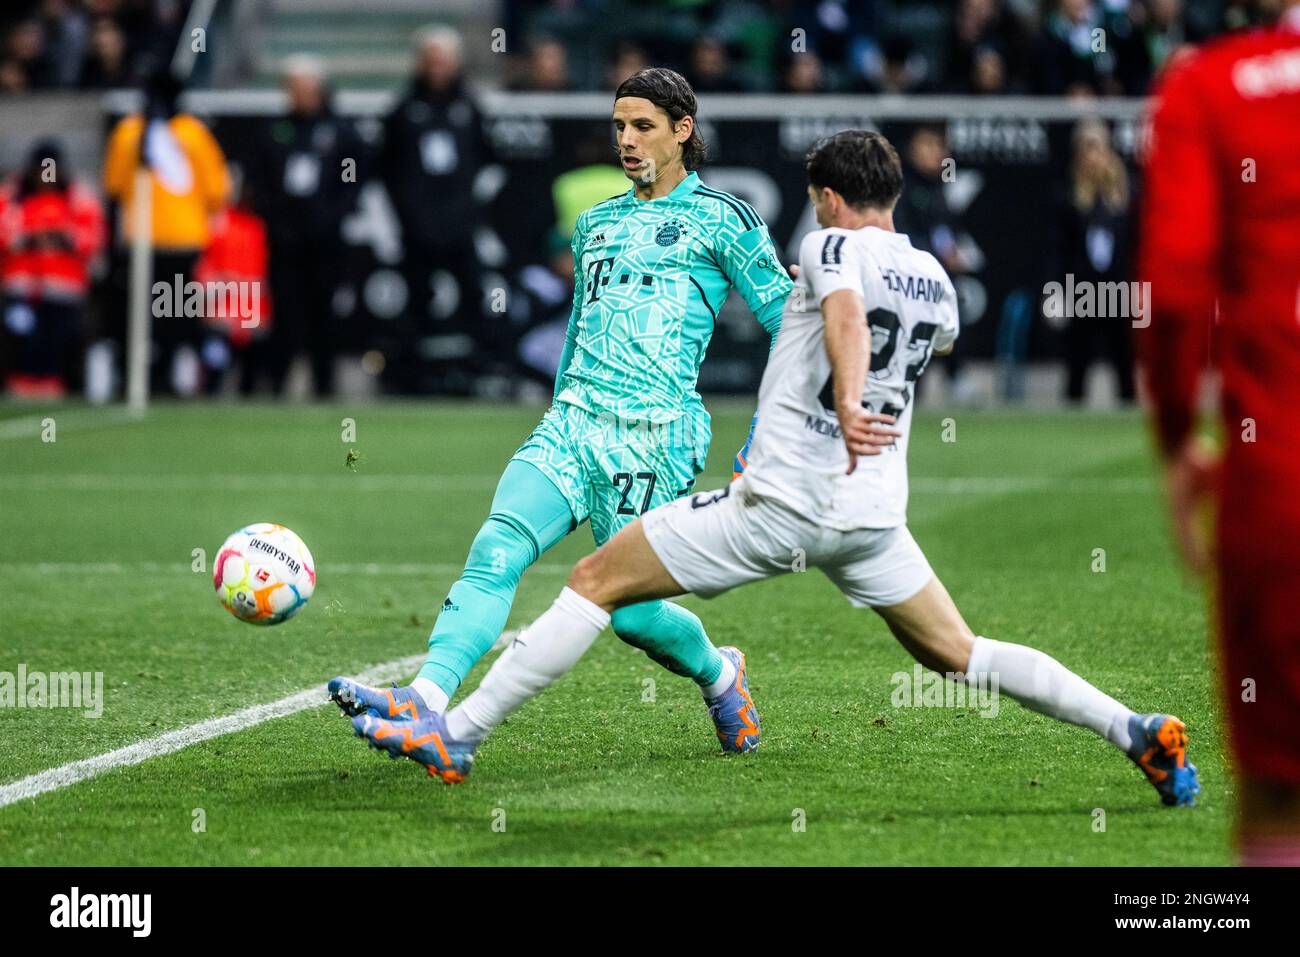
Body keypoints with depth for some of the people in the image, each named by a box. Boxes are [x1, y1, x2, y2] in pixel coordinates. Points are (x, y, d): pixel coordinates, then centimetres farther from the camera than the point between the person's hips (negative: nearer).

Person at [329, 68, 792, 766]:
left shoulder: (720, 220, 2)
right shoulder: (596, 223, 21)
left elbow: (789, 321, 2)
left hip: (656, 434, -5)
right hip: (572, 421, 5)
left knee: (629, 609, -6)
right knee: (496, 549, -19)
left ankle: (717, 674, 27)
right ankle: (424, 700, -34)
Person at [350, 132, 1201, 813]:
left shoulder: (833, 246, -5)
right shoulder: (935, 279, 13)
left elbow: (847, 317, -27)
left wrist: (847, 401, -43)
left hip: (779, 505, -6)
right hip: (874, 514, 6)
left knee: (595, 582, 1)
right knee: (958, 654, 17)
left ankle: (457, 735, -2)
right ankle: (1137, 730, 3)